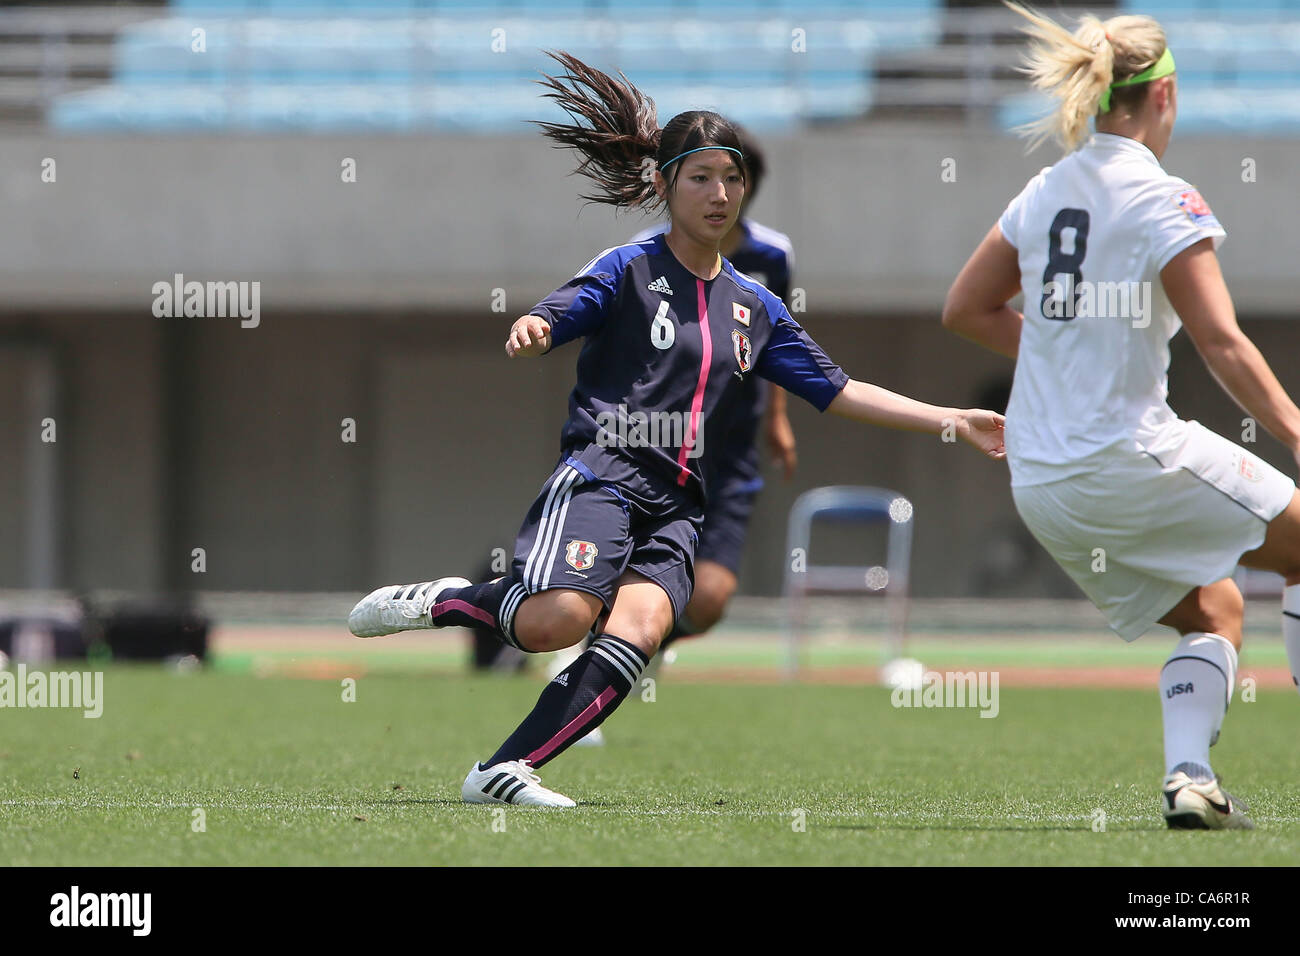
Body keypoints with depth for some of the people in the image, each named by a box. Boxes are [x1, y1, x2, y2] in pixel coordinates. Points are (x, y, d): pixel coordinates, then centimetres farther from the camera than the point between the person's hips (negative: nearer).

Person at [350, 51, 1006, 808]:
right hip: (600, 476, -5)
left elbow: (837, 390, 22)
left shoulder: (756, 306, 20)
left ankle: (503, 772, -26)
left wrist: (953, 422, 17)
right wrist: (530, 333, -37)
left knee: (640, 629, -24)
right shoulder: (629, 270, 3)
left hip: (677, 508, 5)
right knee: (557, 620, -30)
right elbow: (555, 319, -11)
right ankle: (435, 601, -2)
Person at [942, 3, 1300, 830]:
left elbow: (967, 310, 19)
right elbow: (1222, 343, -18)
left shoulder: (1045, 192, 9)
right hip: (1131, 455, -7)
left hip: (1040, 483, 7)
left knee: (1213, 608, 21)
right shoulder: (1163, 201, -11)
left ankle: (1188, 774, 1)